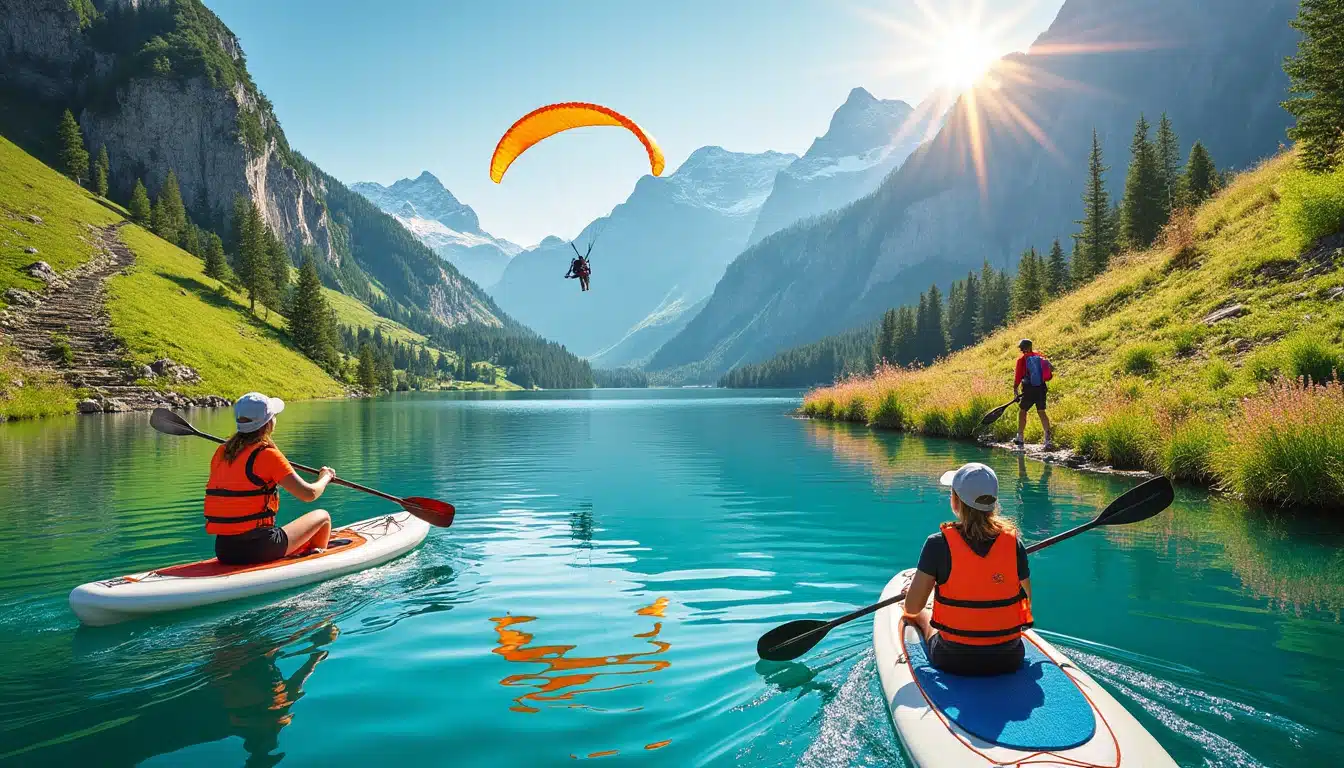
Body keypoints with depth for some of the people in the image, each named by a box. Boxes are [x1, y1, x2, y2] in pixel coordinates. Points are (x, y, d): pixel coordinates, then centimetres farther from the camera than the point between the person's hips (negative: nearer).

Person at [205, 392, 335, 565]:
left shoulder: (221, 453, 6)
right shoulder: (267, 454, -13)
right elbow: (308, 494, -14)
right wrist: (325, 477, 7)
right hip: (258, 549, -7)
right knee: (322, 517, 13)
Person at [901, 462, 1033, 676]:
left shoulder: (938, 544, -18)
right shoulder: (1014, 543, -11)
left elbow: (912, 607, -13)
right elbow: (1027, 602, 2)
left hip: (955, 661, -2)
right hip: (1009, 660, 3)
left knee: (922, 615, 30)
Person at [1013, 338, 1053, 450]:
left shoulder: (1022, 359, -8)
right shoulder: (1040, 356, 5)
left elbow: (1018, 376, -8)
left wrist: (1015, 390, 0)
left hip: (1029, 390, -4)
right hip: (1041, 388, 4)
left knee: (1022, 412, 9)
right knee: (1041, 412, 10)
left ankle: (1019, 439, 14)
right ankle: (1048, 439, 2)